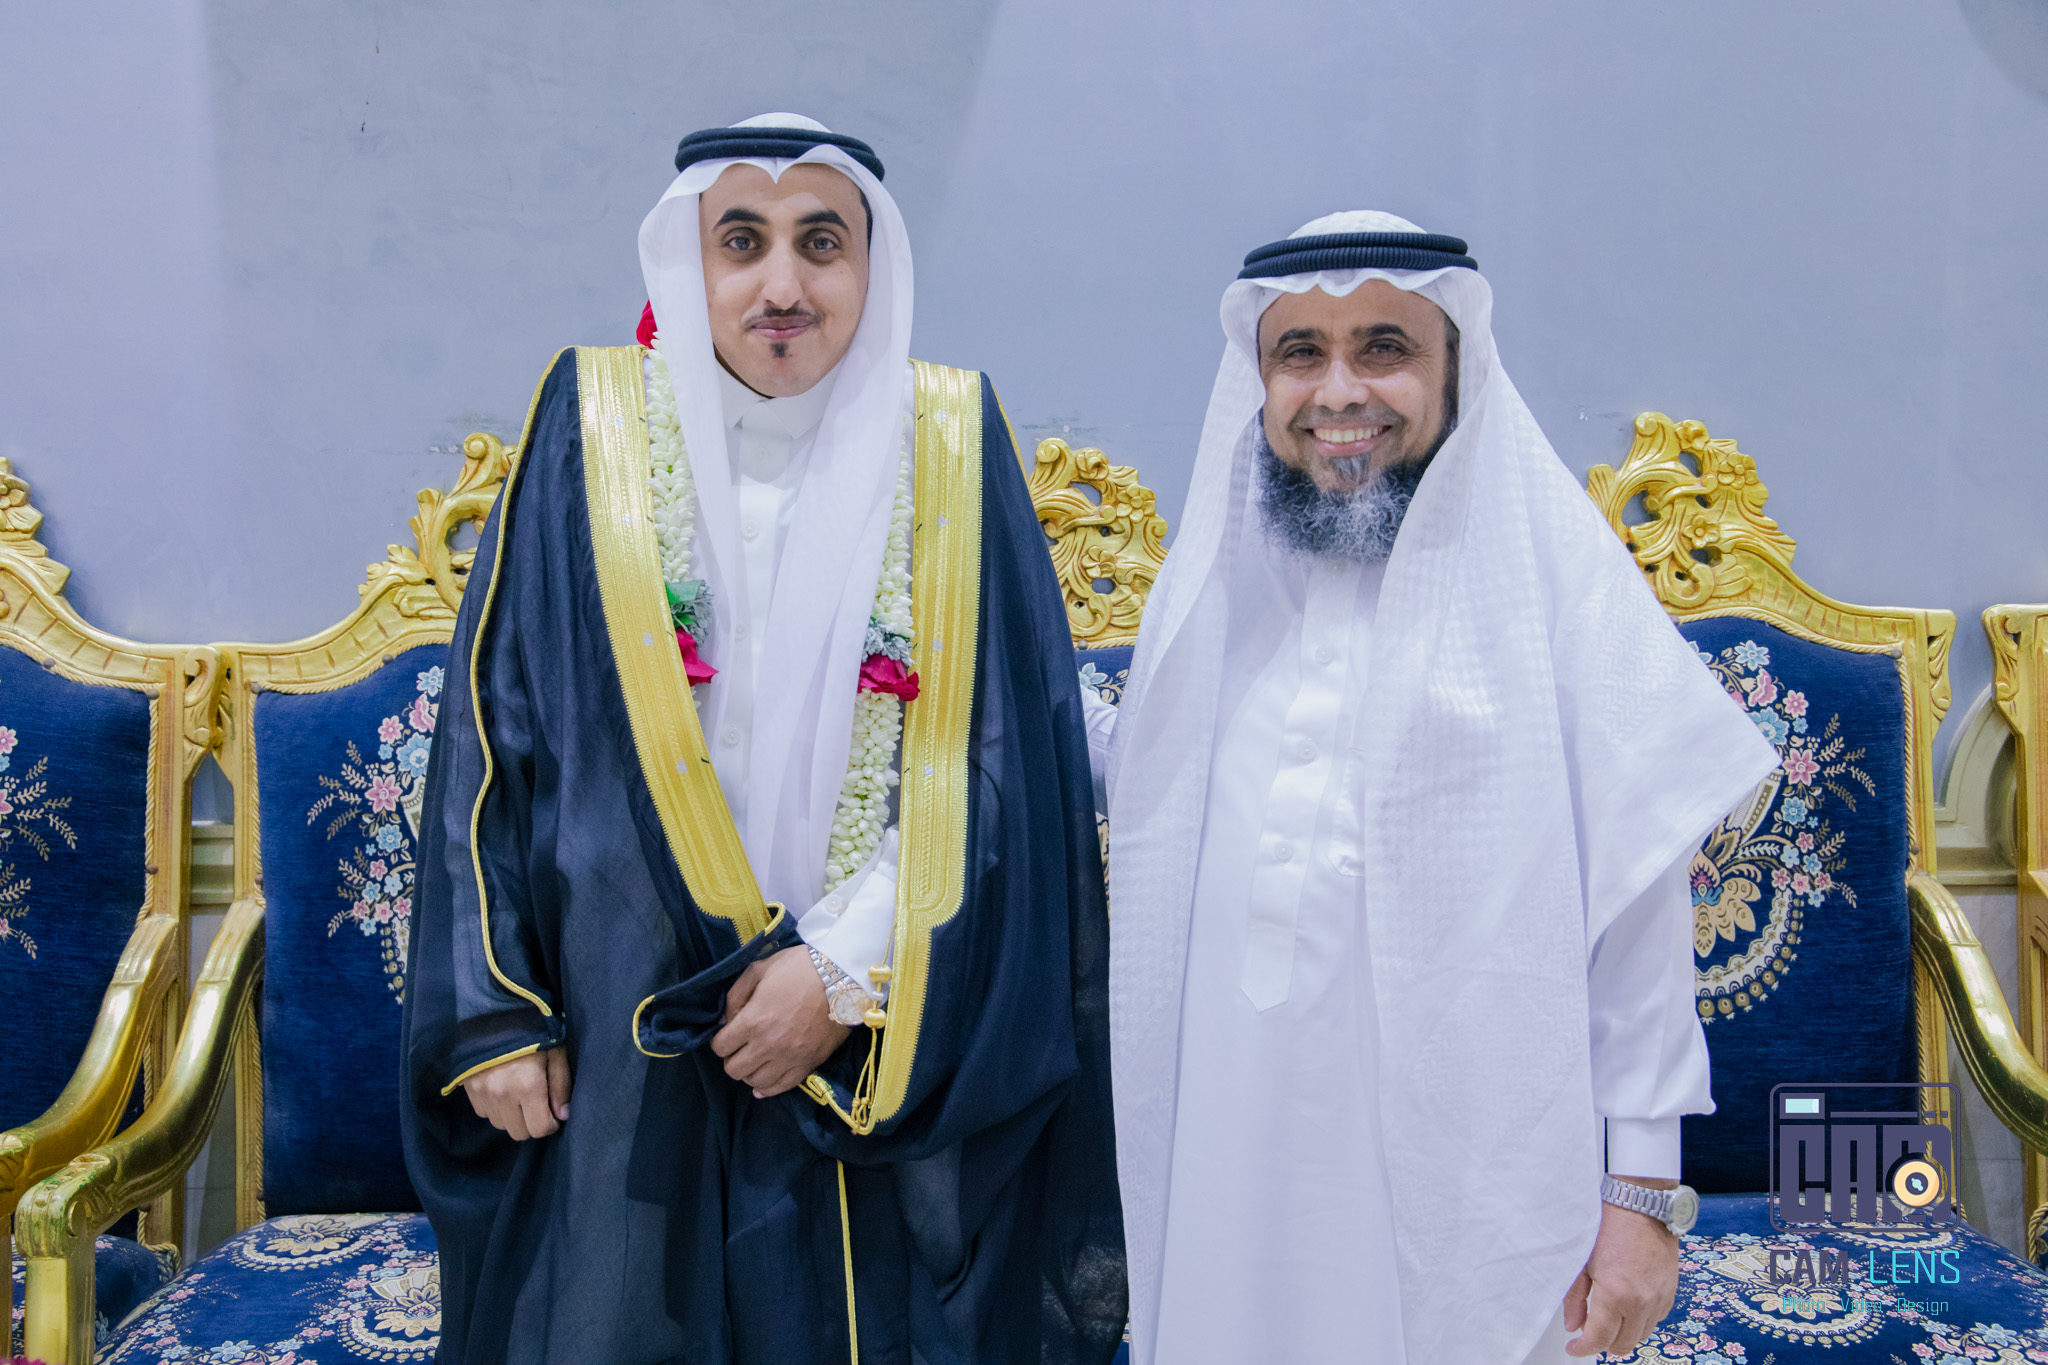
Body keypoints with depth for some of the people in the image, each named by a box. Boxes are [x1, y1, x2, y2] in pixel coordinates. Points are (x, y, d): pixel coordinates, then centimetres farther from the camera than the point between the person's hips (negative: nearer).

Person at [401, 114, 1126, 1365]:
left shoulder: (949, 449, -1)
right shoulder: (591, 432, -1)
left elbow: (995, 764, -5)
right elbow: (493, 740, 0)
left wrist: (849, 967, -12)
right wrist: (493, 1013, -4)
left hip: (896, 1050, 0)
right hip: (627, 1040, 0)